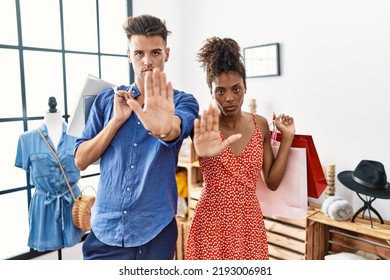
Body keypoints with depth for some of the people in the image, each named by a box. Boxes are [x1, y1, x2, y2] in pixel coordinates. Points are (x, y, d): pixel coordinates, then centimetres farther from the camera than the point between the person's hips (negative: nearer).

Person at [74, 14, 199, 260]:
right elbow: (81, 161, -1)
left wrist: (164, 128, -50)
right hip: (105, 228, 2)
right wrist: (117, 119, -12)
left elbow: (176, 129, -27)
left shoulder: (182, 101, -4)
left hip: (154, 231, -1)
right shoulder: (107, 100, 3)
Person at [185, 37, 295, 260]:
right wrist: (203, 150, -56)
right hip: (211, 224, -3)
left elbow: (272, 181, 4)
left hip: (250, 223, 3)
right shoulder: (203, 126, -10)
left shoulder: (260, 125, 1)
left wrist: (287, 138, -3)